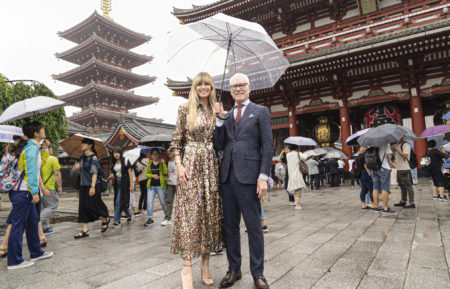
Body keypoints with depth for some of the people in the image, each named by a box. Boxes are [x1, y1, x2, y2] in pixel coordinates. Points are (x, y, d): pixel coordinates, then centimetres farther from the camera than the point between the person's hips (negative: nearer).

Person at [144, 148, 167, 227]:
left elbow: (165, 173, -11)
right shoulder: (150, 163, 11)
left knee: (163, 202, 6)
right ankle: (150, 218, 12)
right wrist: (152, 175, -7)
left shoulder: (162, 162, -1)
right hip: (151, 185, 3)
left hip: (160, 185, -3)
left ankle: (166, 216, 25)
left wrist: (163, 164, -21)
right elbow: (146, 173, 11)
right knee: (149, 202, 2)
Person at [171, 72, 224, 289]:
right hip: (191, 164, -4)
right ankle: (187, 266, 2)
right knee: (190, 212, -6)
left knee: (210, 212, 5)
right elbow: (176, 140, -1)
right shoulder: (185, 109, 2)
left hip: (211, 165, 4)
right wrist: (179, 165, -11)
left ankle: (205, 263, 18)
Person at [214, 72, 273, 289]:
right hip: (227, 176, 5)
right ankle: (234, 269, 27)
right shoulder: (226, 115, 17)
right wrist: (220, 119, 1)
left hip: (248, 176, -4)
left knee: (254, 226, 3)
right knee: (230, 225, 11)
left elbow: (267, 147, -3)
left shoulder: (260, 112, 4)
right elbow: (220, 145, 9)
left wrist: (263, 177, -11)